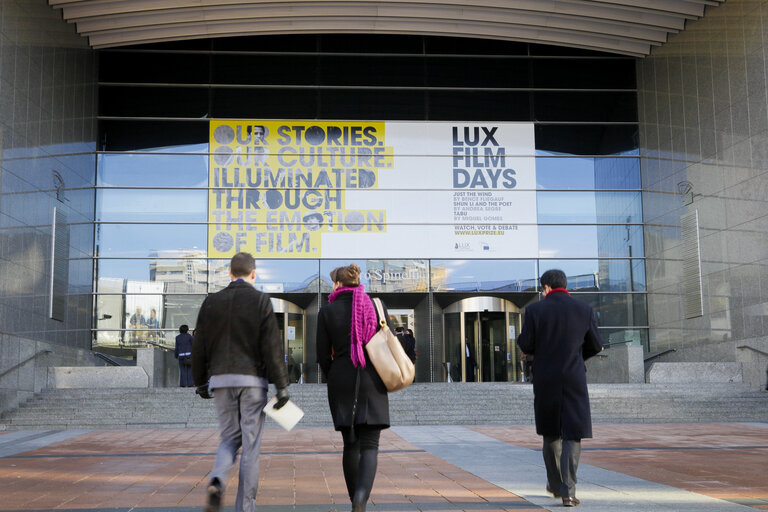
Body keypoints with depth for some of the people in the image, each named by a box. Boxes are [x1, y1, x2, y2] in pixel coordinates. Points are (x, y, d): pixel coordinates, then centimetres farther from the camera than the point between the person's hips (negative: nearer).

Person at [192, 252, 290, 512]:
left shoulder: (211, 301, 6)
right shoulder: (260, 301, -3)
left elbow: (199, 346, 9)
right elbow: (272, 347, -8)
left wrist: (201, 382, 20)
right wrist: (281, 386, -5)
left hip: (221, 379, 3)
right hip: (251, 379, -3)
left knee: (229, 438, 16)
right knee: (250, 445, 3)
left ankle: (217, 481, -11)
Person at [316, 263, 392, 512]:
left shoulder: (327, 311, -2)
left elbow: (323, 354, 0)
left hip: (341, 382, 1)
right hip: (372, 382, -1)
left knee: (350, 444, 14)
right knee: (369, 445, -2)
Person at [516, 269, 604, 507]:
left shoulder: (534, 310, -5)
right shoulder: (584, 310, 0)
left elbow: (525, 346, -6)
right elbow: (596, 346, 5)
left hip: (545, 380, 1)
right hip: (574, 379, -1)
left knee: (551, 433, 18)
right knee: (572, 434, 0)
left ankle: (556, 484, 30)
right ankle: (568, 491, -11)